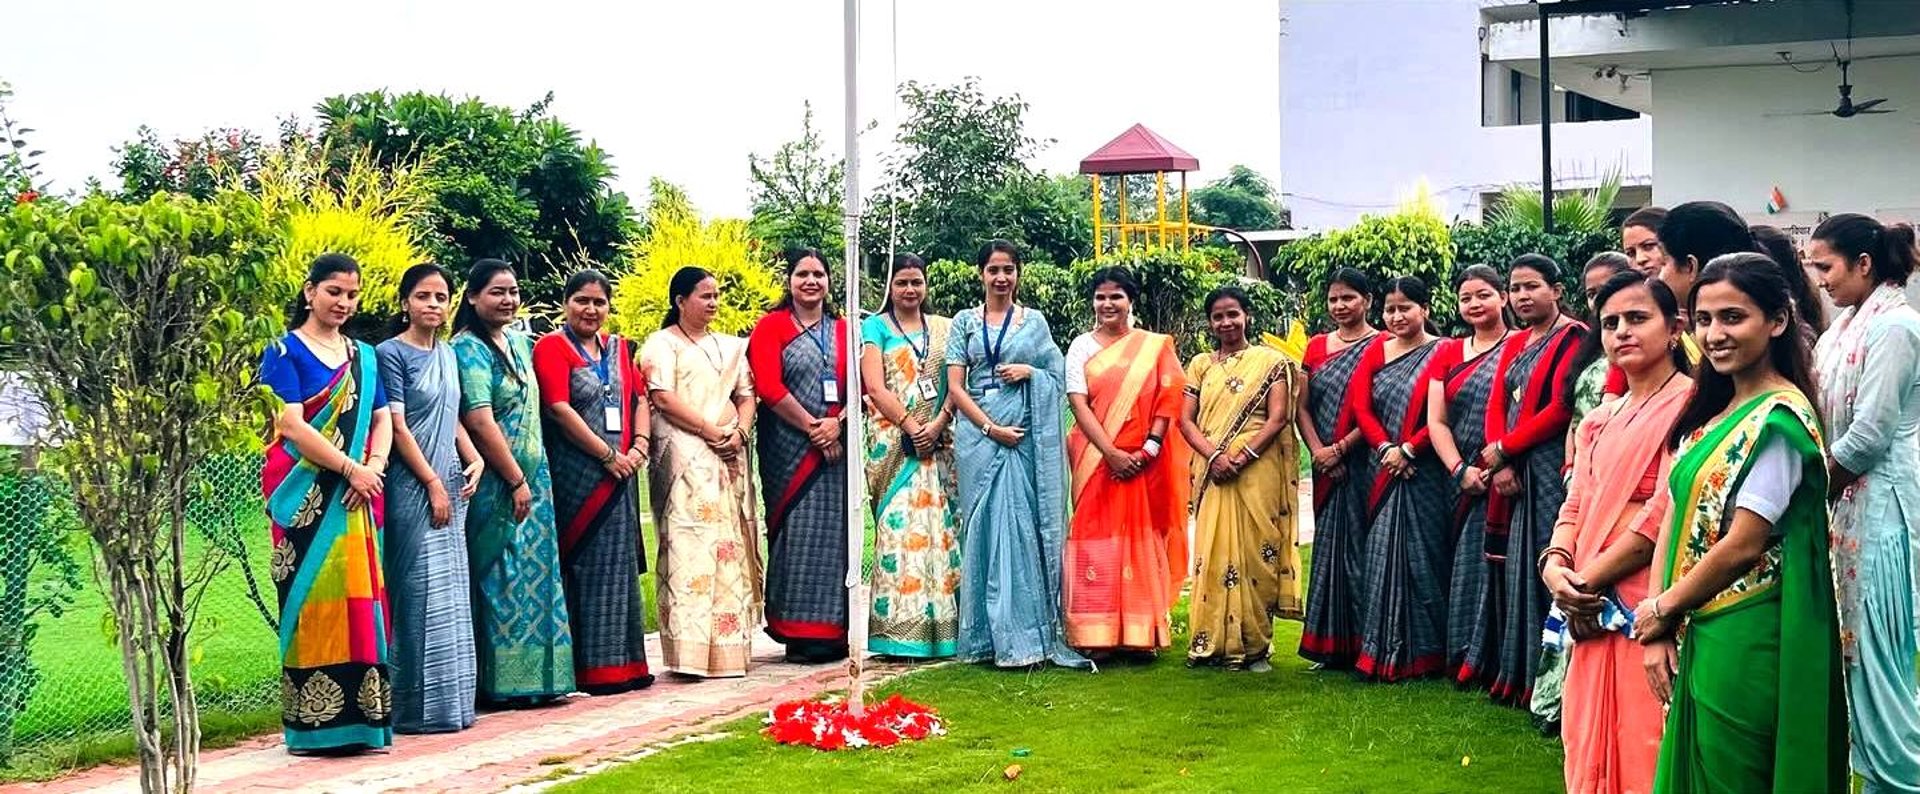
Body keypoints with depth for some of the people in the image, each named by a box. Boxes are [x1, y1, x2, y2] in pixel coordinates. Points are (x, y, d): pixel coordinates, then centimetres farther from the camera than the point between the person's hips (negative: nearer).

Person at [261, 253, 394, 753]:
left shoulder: (363, 356, 16)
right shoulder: (286, 352, -3)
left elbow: (381, 417, 14)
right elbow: (292, 425, -12)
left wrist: (374, 466, -6)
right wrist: (351, 469, -14)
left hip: (357, 496, 6)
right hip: (307, 496, -6)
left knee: (360, 596, 5)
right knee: (314, 597, -6)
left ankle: (359, 719, 11)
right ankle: (314, 725, -3)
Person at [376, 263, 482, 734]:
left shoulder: (448, 355, 15)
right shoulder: (391, 353, -6)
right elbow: (397, 427, -11)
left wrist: (474, 460, 4)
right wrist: (433, 484, -13)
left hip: (450, 488, 7)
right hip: (412, 488, -7)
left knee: (451, 595, 8)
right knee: (421, 594, -8)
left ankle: (452, 702, 14)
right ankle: (419, 707, -3)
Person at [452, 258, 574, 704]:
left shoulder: (520, 341, 12)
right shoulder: (469, 349, -12)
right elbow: (480, 421, -18)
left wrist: (532, 478, 14)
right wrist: (516, 480, -16)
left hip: (531, 477, 8)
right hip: (495, 484, -8)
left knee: (534, 574, 9)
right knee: (501, 579, -4)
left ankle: (534, 676, 15)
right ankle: (502, 683, 1)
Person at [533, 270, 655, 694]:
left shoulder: (617, 348, 15)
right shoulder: (552, 347, -5)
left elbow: (639, 398, 15)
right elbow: (559, 408, -13)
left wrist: (639, 446, -2)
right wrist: (607, 455, -14)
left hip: (619, 472, 6)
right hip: (577, 472, -6)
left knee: (620, 564, 9)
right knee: (588, 565, -4)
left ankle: (624, 662, 16)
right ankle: (593, 668, 2)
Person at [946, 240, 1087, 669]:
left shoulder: (1034, 321, 11)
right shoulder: (965, 321, 9)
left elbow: (1058, 376, 13)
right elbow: (955, 386, 2)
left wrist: (1029, 371, -7)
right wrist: (991, 427, -9)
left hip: (1025, 436, 0)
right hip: (979, 434, 0)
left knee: (1023, 525, -4)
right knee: (984, 526, -1)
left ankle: (1023, 636, -1)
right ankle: (987, 636, 3)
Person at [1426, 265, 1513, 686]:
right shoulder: (1447, 354, 14)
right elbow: (1435, 421, 7)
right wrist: (1461, 469, -7)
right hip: (1462, 481, 5)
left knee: (1495, 566, -6)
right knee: (1466, 567, 7)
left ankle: (1495, 662, -1)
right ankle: (1467, 659, 15)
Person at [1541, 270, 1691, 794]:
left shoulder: (1687, 404, -8)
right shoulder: (1600, 421, 19)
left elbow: (1666, 512, -15)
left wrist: (1588, 577, -10)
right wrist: (1556, 565, -4)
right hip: (1594, 612, 8)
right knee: (1592, 749, 11)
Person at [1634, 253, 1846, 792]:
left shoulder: (1778, 418, -16)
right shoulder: (1709, 413, 11)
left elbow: (1743, 546, -19)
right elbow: (1677, 520, 8)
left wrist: (1661, 610, -6)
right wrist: (1656, 630, -1)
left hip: (1747, 642, -8)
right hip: (1694, 637, 8)